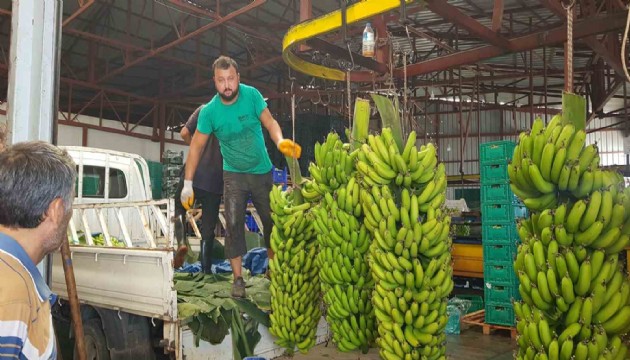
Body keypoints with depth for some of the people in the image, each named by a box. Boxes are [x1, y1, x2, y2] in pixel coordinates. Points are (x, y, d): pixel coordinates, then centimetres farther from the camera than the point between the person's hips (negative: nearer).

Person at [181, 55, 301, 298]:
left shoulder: (252, 95, -14)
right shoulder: (209, 111, -14)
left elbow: (269, 122, -10)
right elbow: (197, 146, -8)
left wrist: (280, 141, -33)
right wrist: (188, 184, -11)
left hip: (262, 171, 1)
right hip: (234, 174, -1)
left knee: (272, 221, 10)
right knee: (234, 224, -9)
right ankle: (238, 278, 4)